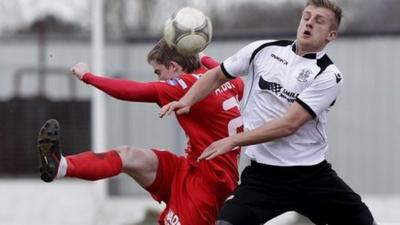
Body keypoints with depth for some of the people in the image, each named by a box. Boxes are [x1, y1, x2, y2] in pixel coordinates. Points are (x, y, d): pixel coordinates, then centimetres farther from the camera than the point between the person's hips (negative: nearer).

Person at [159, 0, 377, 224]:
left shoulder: (329, 75, -7)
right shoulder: (262, 50, 5)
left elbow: (289, 124, -16)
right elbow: (217, 75, 20)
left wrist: (233, 141, -17)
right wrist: (187, 101, 2)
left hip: (313, 175, -1)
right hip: (263, 174, 1)